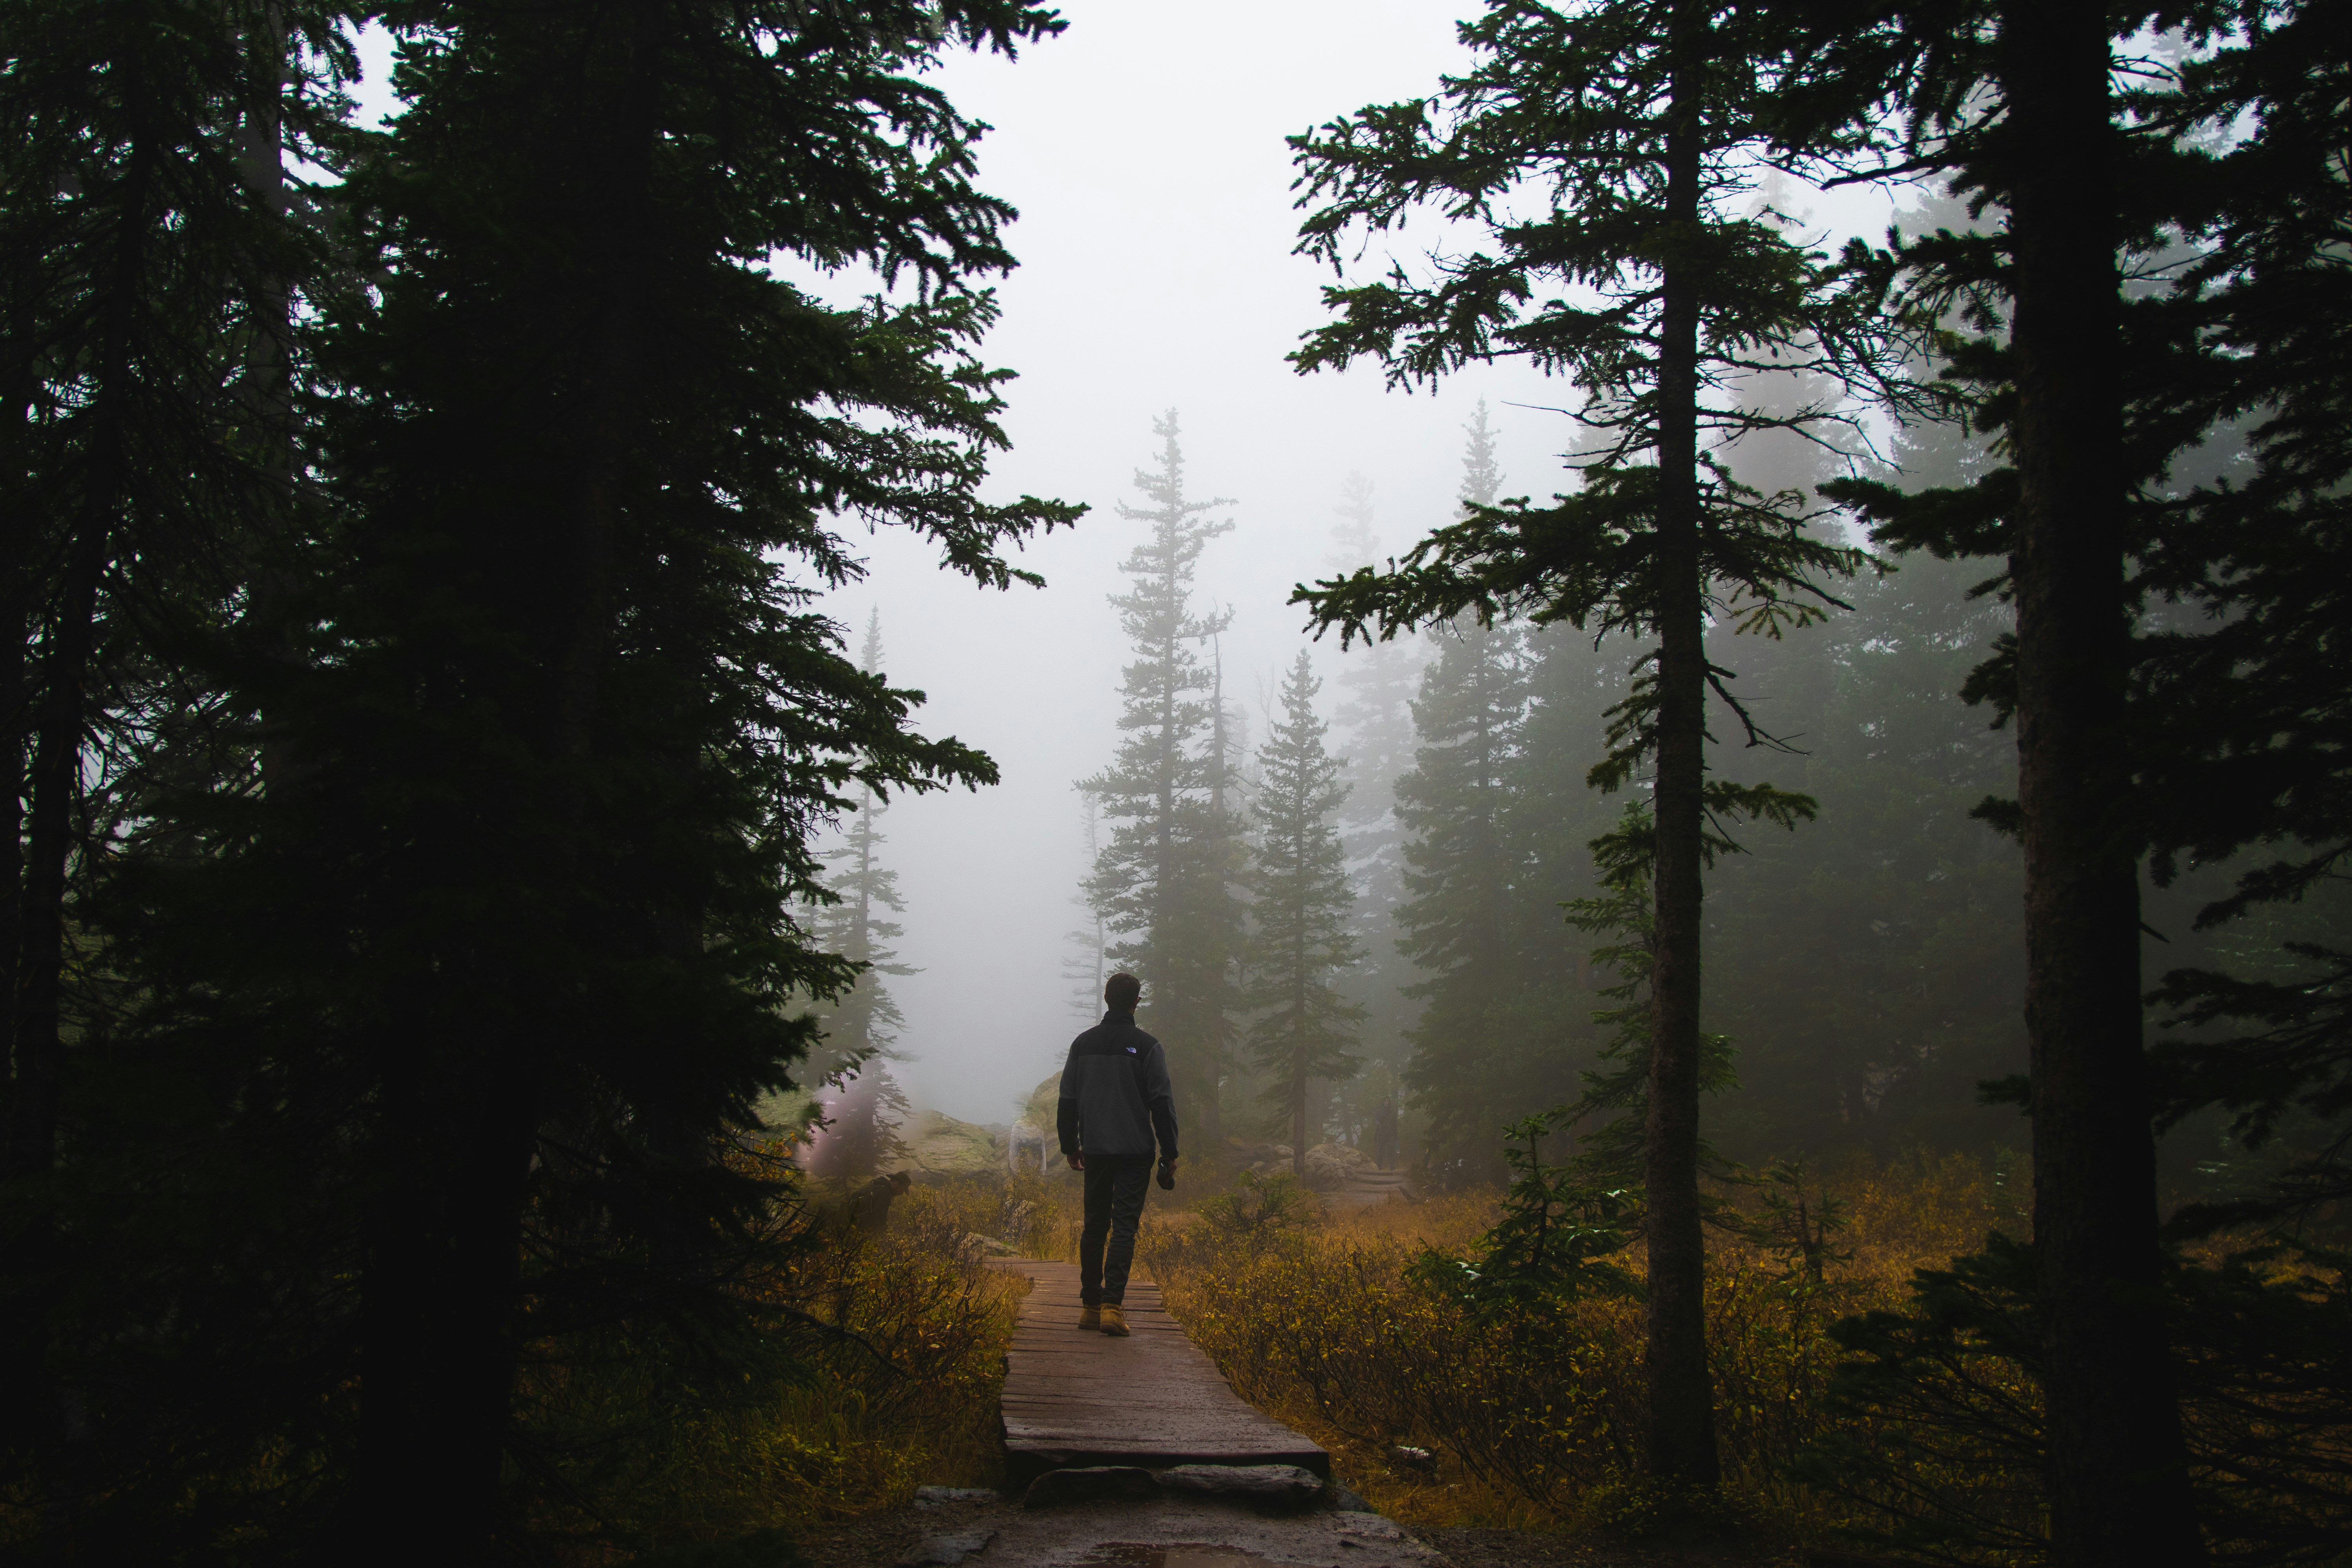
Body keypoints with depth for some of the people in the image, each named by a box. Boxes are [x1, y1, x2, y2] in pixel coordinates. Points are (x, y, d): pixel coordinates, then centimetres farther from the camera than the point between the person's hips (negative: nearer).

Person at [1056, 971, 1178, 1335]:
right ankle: (1112, 1305, -15)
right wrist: (1170, 1154, -2)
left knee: (1095, 1226, 13)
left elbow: (1068, 1101, 11)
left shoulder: (1084, 1044, 7)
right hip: (1135, 1153, -4)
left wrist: (1070, 1147, 21)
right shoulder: (1146, 1046, -7)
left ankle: (1089, 1305, 16)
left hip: (1095, 1152, 4)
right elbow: (1162, 1103, -8)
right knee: (1124, 1226, -4)